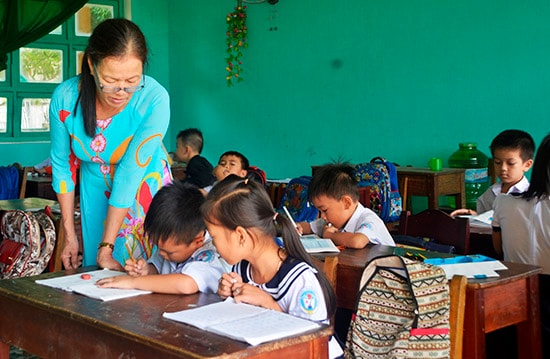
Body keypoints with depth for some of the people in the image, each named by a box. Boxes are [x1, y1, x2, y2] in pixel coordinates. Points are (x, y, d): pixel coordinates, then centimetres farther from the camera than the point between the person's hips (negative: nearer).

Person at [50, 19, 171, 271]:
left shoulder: (154, 100, -31)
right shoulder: (65, 98, -22)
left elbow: (130, 175, -29)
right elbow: (62, 165, -7)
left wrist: (106, 249, -24)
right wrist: (69, 234, -4)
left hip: (144, 190, -2)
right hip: (97, 191, 2)